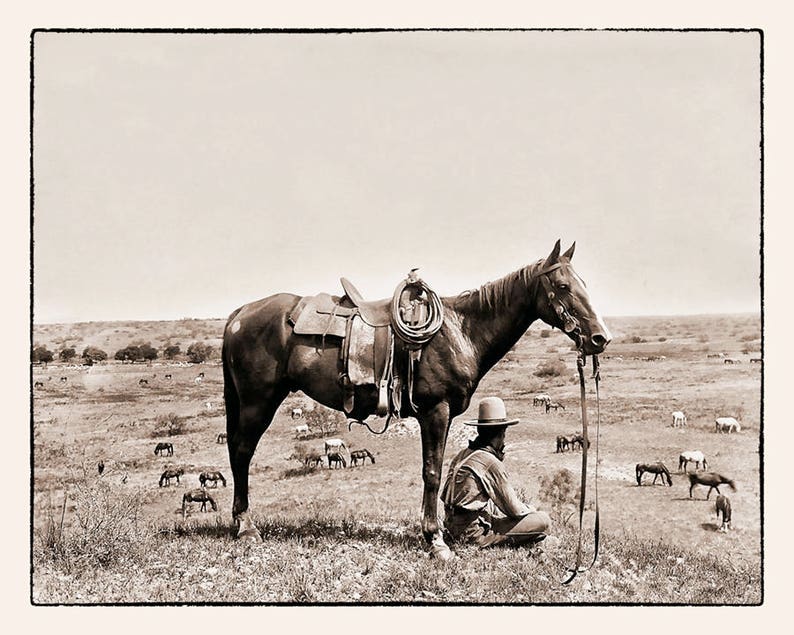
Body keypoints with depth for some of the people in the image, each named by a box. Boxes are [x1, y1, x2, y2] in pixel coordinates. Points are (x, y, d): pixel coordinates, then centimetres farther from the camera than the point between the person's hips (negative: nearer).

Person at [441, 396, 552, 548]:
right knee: (543, 520, -10)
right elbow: (515, 510, -11)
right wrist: (530, 509, 12)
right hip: (474, 533, -9)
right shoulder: (492, 463, -16)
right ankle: (491, 541, -11)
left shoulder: (462, 454, 8)